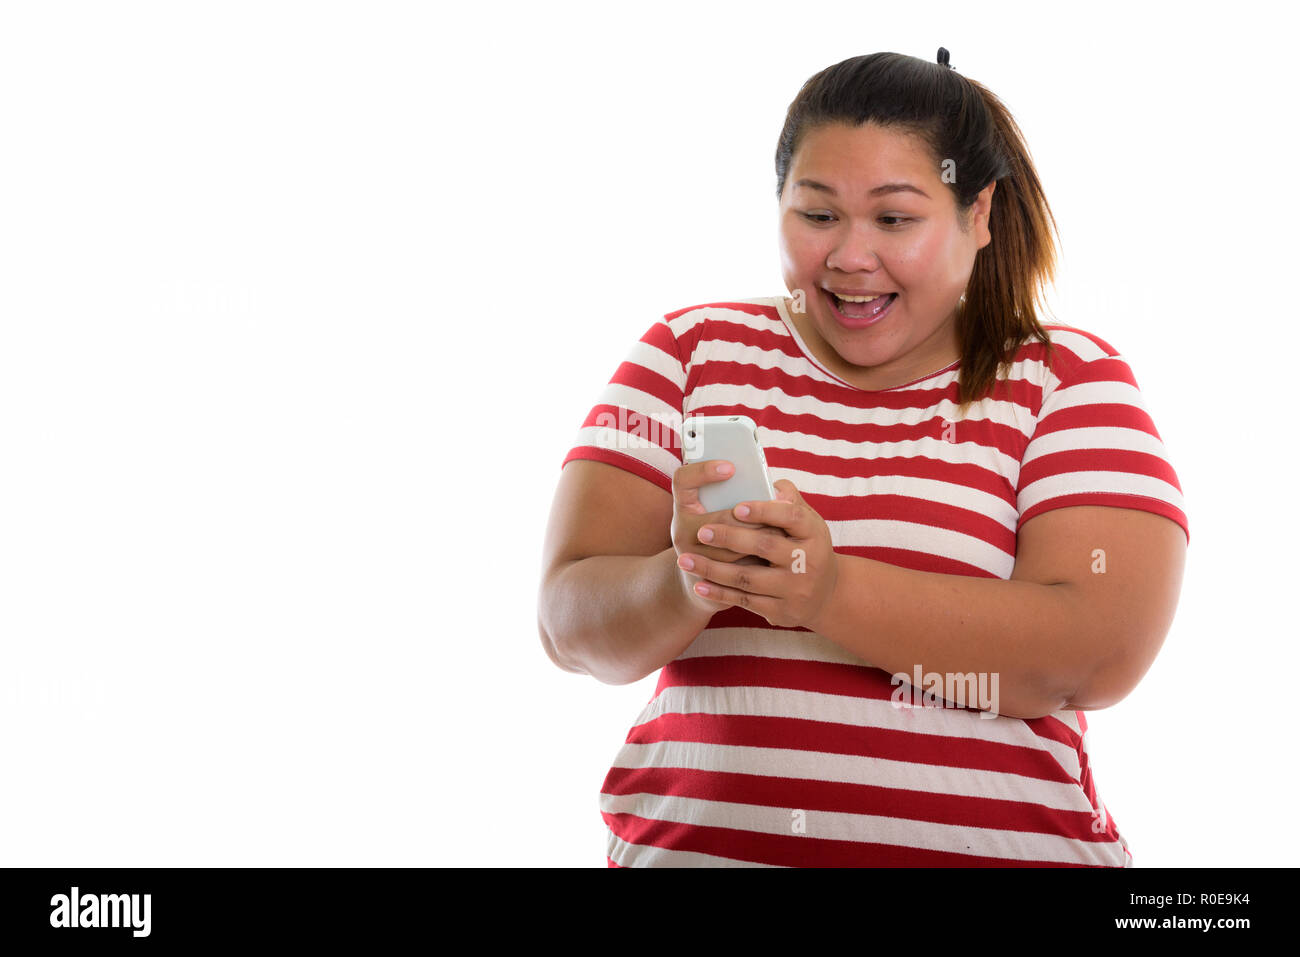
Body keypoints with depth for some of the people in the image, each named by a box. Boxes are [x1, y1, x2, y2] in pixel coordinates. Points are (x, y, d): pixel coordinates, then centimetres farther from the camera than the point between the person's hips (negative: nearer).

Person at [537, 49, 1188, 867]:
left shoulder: (1067, 380, 6)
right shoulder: (695, 351, 11)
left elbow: (1099, 652, -8)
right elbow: (571, 623, 3)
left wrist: (830, 592, -19)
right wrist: (683, 584, -17)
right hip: (687, 842, 2)